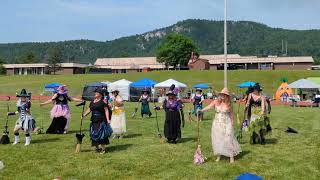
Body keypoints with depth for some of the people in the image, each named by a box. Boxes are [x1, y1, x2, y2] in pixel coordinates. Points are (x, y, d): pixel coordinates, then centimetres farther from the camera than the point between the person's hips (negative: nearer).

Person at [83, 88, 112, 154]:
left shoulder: (103, 101, -6)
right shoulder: (92, 101, 15)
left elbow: (106, 110, -10)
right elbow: (89, 110, 20)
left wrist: (108, 119, -17)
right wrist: (84, 115, 9)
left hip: (101, 120, -7)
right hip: (94, 120, 7)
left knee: (101, 133, -5)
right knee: (94, 134, 8)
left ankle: (103, 148, 5)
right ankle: (97, 147, 21)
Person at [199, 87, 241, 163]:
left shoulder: (229, 104, -3)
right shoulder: (216, 102, -1)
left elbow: (231, 114, 4)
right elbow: (209, 107, -14)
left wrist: (232, 123, 2)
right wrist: (201, 110, -30)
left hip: (226, 124, -2)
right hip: (217, 123, 2)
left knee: (228, 139, -4)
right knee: (217, 140, 6)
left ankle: (231, 157, 4)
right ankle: (219, 156, 17)